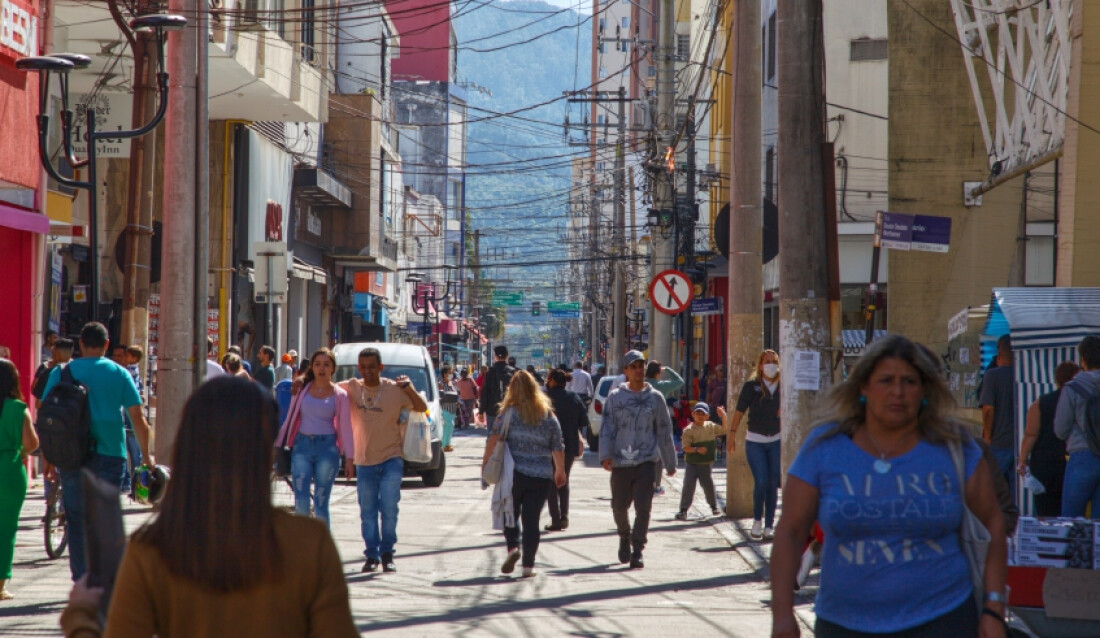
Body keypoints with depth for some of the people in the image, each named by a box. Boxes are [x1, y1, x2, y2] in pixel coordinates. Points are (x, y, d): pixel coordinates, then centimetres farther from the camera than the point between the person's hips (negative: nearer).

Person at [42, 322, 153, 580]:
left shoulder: (61, 372, 4)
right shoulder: (119, 373, 3)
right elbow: (138, 417, 1)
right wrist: (146, 455, 10)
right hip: (110, 453, 0)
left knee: (76, 520, 6)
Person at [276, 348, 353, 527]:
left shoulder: (339, 395, 4)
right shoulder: (302, 389, 9)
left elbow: (345, 427, 2)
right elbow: (290, 418, 13)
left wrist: (349, 457, -4)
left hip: (327, 447, -1)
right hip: (302, 445, 1)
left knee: (321, 502, 0)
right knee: (301, 501, -6)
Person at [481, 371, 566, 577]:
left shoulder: (509, 413, -3)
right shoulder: (548, 416, 4)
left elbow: (494, 438, -11)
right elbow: (558, 447, 5)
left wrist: (486, 461, -4)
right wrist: (560, 471, 15)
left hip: (513, 473, -1)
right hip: (541, 476, 1)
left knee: (511, 513, 15)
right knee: (532, 519, 5)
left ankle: (513, 547, -8)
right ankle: (528, 565, 3)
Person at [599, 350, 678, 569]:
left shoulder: (655, 397, 6)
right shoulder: (616, 397, 3)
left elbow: (664, 431, 11)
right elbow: (607, 428, 0)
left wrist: (670, 462, 14)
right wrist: (605, 455, -14)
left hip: (646, 461, -1)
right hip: (621, 461, 1)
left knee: (643, 507, -10)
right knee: (620, 506, 10)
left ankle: (637, 551, -4)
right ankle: (625, 537, 39)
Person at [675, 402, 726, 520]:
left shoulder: (711, 426, 4)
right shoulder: (689, 430, -10)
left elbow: (724, 430, 12)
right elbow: (686, 447, -13)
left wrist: (723, 416, 1)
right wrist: (697, 450, -28)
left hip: (705, 463, 3)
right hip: (691, 463, -3)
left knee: (708, 484, 9)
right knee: (688, 485, -10)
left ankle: (714, 506, 32)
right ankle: (683, 510, -7)